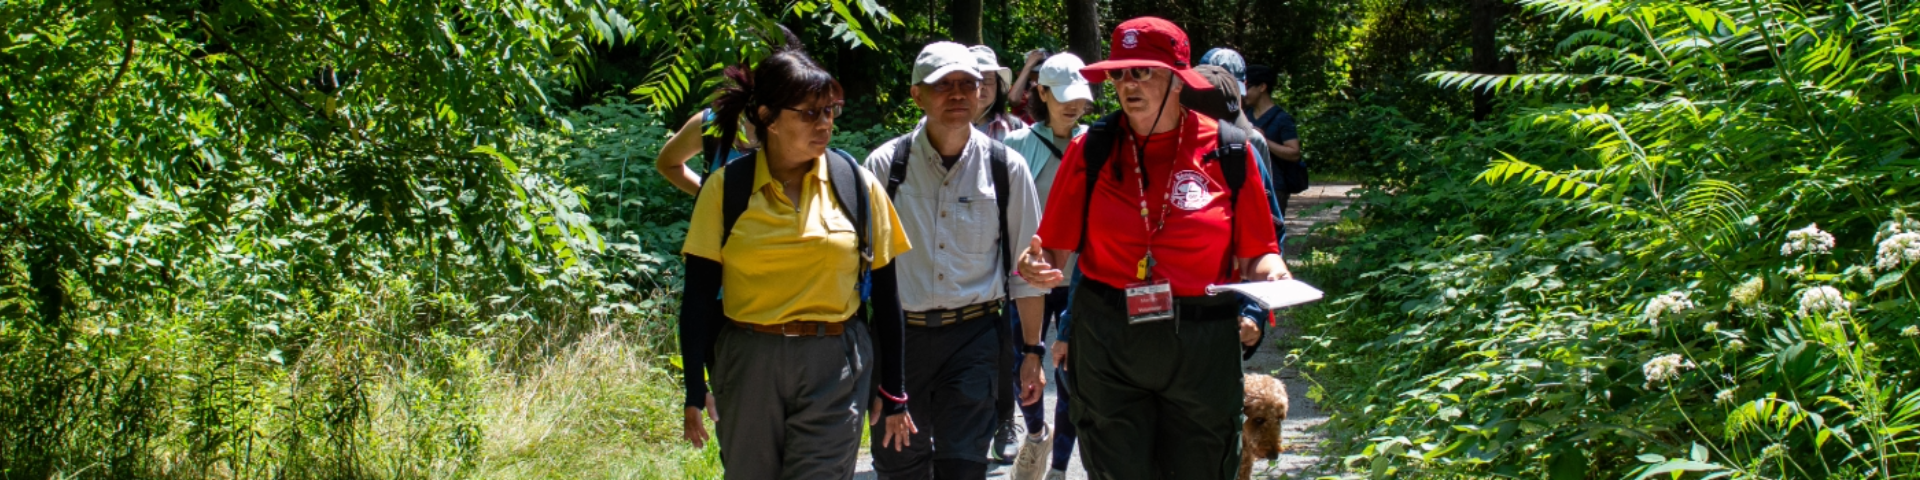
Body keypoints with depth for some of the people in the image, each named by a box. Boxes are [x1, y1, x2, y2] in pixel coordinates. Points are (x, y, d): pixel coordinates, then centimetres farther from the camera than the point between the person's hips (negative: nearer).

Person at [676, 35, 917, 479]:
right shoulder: (727, 188, -1)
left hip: (835, 368, -1)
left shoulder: (857, 184, 1)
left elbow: (885, 292, 5)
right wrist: (695, 391, -5)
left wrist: (894, 392, 6)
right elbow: (699, 293, 0)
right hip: (747, 364, 1)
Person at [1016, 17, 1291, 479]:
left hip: (1203, 347, 0)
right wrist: (1037, 266, -21)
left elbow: (1256, 253, 4)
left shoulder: (1227, 151, -2)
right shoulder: (1092, 150, -1)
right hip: (1107, 341, 0)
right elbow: (1057, 250, 1)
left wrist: (1272, 273, -18)